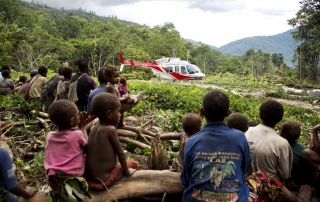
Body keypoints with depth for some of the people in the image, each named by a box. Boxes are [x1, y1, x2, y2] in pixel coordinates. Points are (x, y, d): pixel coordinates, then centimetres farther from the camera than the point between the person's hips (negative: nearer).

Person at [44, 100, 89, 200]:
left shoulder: (49, 136, 6)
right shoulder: (78, 135, -8)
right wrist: (83, 127, 13)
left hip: (53, 180, 5)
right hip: (73, 177, -5)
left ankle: (58, 191, 10)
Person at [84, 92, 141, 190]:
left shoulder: (95, 128, 2)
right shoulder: (111, 130, -17)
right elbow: (121, 154, -11)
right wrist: (126, 171, 1)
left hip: (89, 176, 7)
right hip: (104, 179, -7)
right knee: (133, 164, 13)